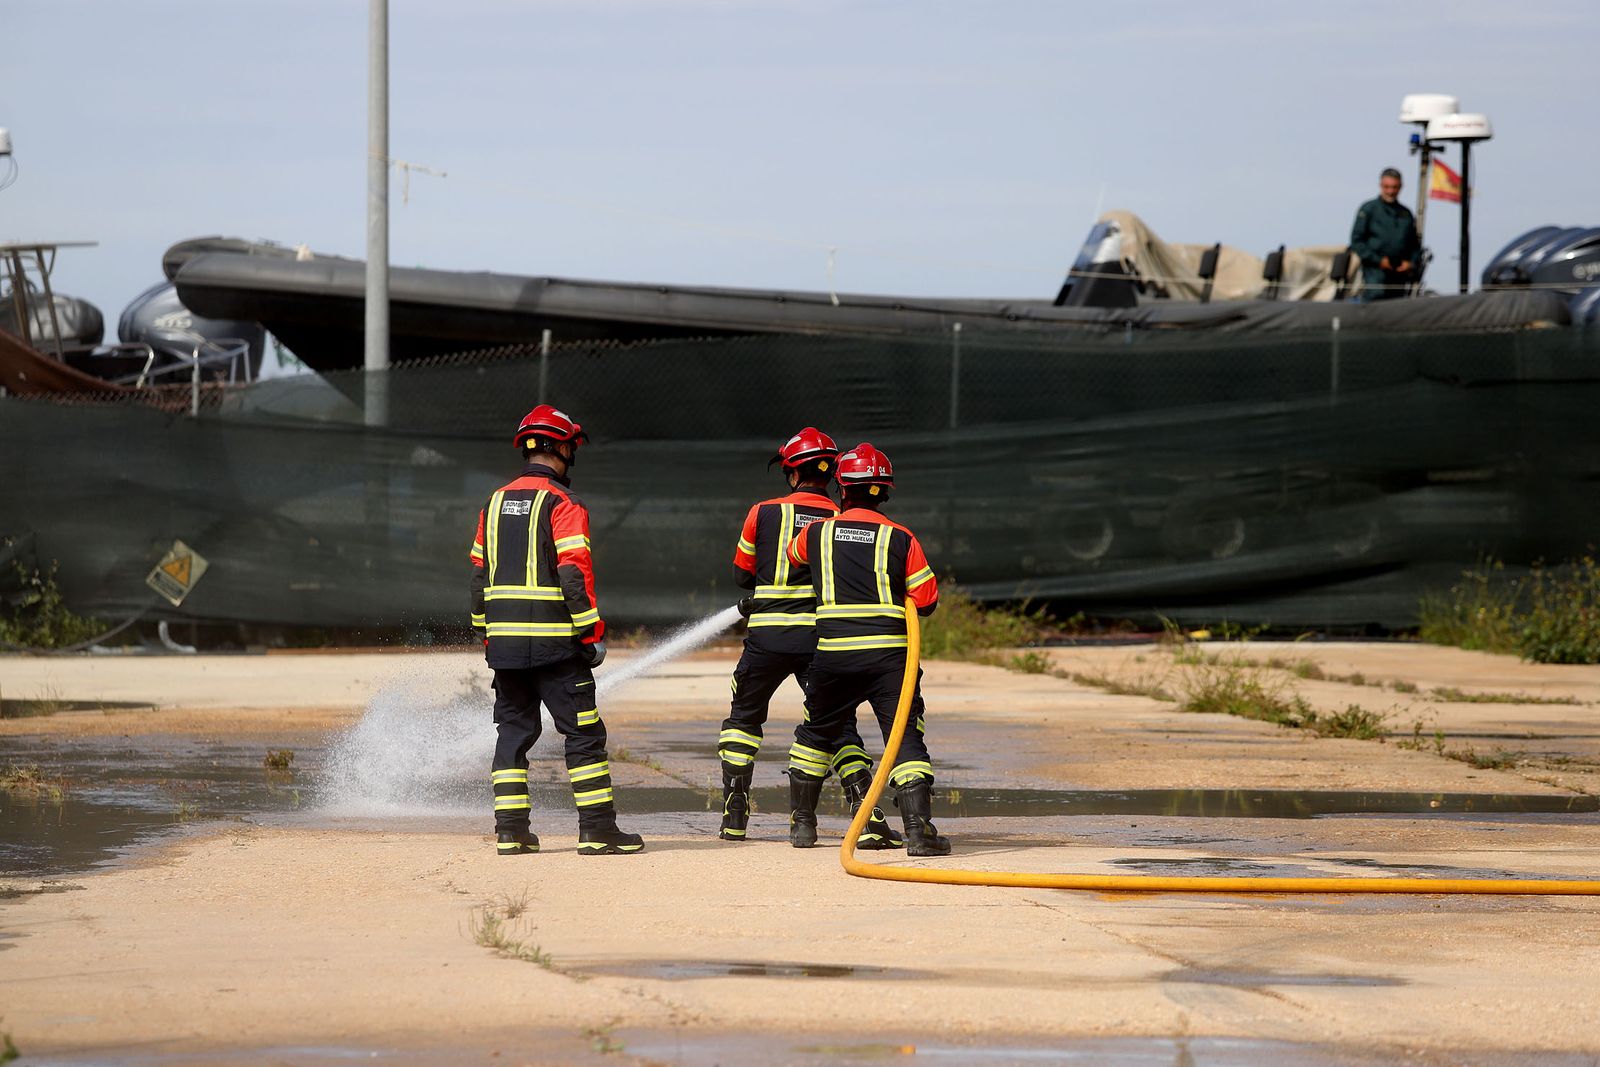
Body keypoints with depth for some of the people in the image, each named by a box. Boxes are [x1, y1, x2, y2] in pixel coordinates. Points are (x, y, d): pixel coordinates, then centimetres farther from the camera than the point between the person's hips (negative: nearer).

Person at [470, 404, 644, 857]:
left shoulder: (495, 502, 12)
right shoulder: (562, 504, -9)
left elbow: (479, 576, 15)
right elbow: (574, 576, -14)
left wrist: (486, 634, 21)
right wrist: (592, 634, -10)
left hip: (504, 643, 6)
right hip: (554, 642, -6)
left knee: (513, 731, 11)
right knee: (584, 733, -1)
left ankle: (511, 831, 8)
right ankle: (597, 830, -4)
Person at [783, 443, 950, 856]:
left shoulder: (816, 534, 6)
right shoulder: (900, 539, -1)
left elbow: (791, 555, 30)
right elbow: (927, 601, 0)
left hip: (833, 654, 2)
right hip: (888, 657, -2)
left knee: (818, 733, 21)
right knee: (906, 738, -4)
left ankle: (801, 822, 29)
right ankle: (919, 829, -17)